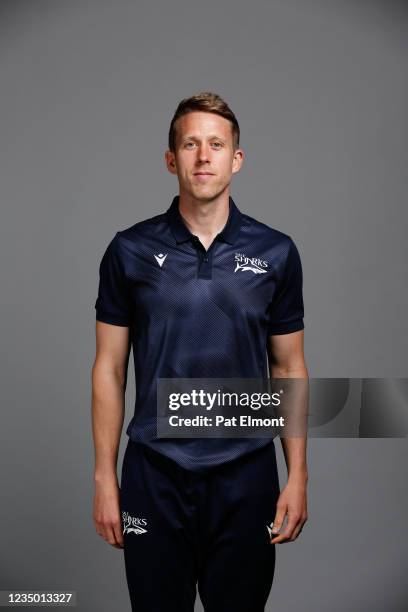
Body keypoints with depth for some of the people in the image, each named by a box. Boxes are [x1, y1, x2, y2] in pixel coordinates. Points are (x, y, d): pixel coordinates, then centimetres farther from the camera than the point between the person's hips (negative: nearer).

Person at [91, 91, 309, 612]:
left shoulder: (276, 252, 0)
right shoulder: (130, 250, -2)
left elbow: (289, 368, 4)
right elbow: (109, 367, 1)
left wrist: (298, 476, 0)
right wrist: (104, 477, -2)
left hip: (246, 475, 1)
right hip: (154, 475, 0)